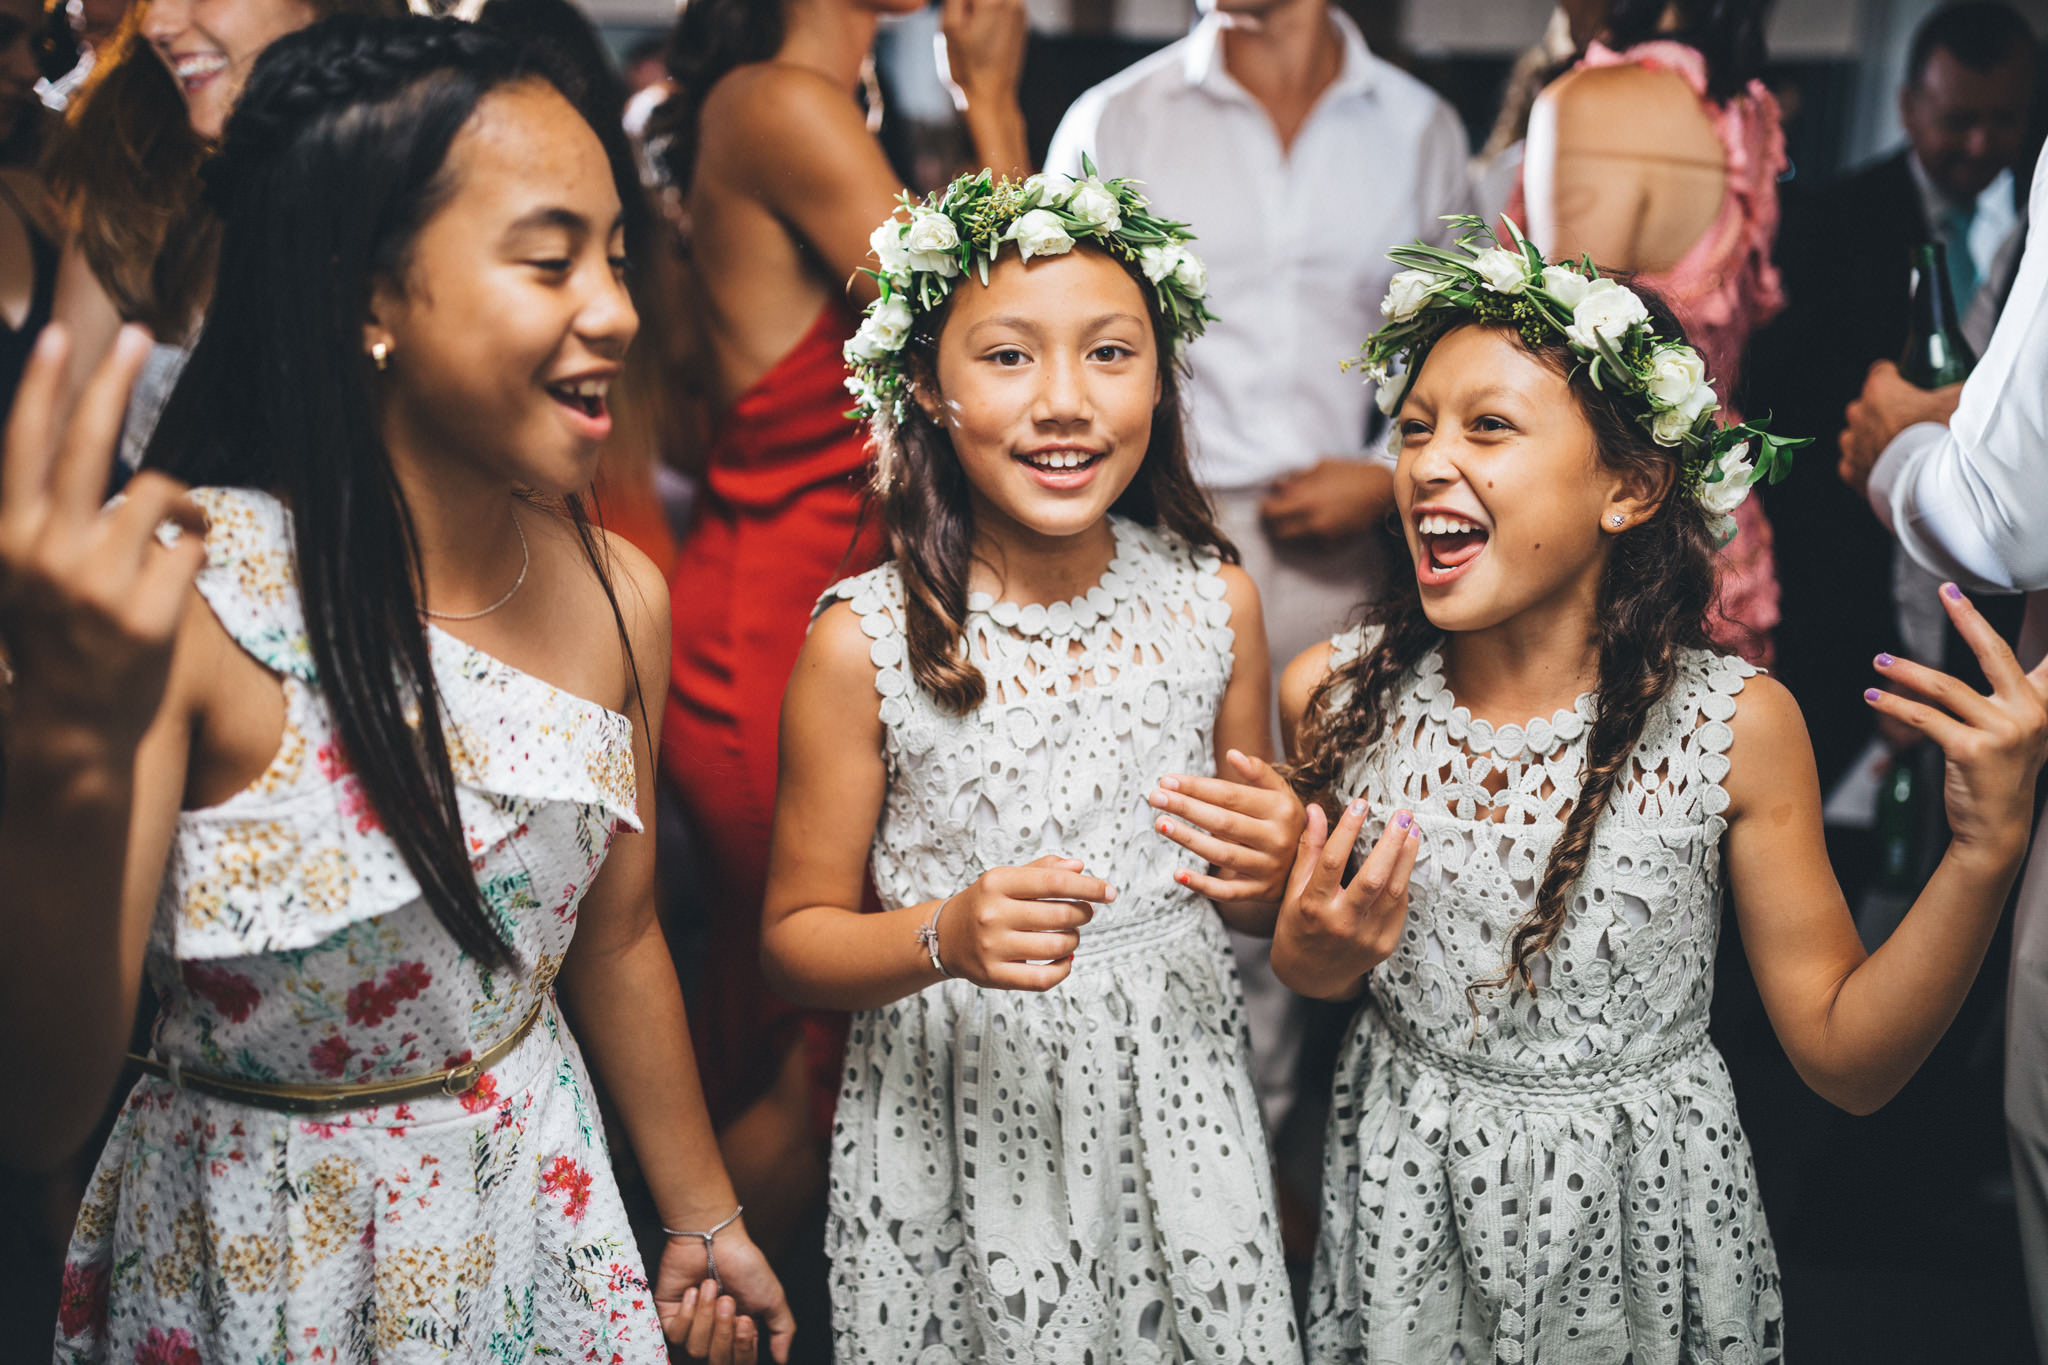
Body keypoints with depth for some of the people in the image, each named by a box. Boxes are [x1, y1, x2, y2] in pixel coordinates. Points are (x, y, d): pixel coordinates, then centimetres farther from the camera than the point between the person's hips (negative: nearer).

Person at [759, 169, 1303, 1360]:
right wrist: (945, 940, -24)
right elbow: (796, 934, -5)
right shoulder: (867, 644, -13)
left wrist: (1279, 870, -14)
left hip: (1174, 1110, 3)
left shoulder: (1215, 600, -3)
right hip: (958, 1136, -2)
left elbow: (1252, 909, 9)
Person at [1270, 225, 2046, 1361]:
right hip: (1407, 1216, 2)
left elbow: (1846, 1058, -11)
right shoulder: (1332, 695, -11)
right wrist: (1308, 957, -18)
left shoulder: (1737, 727, -16)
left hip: (1644, 1221, -1)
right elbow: (1318, 969, 5)